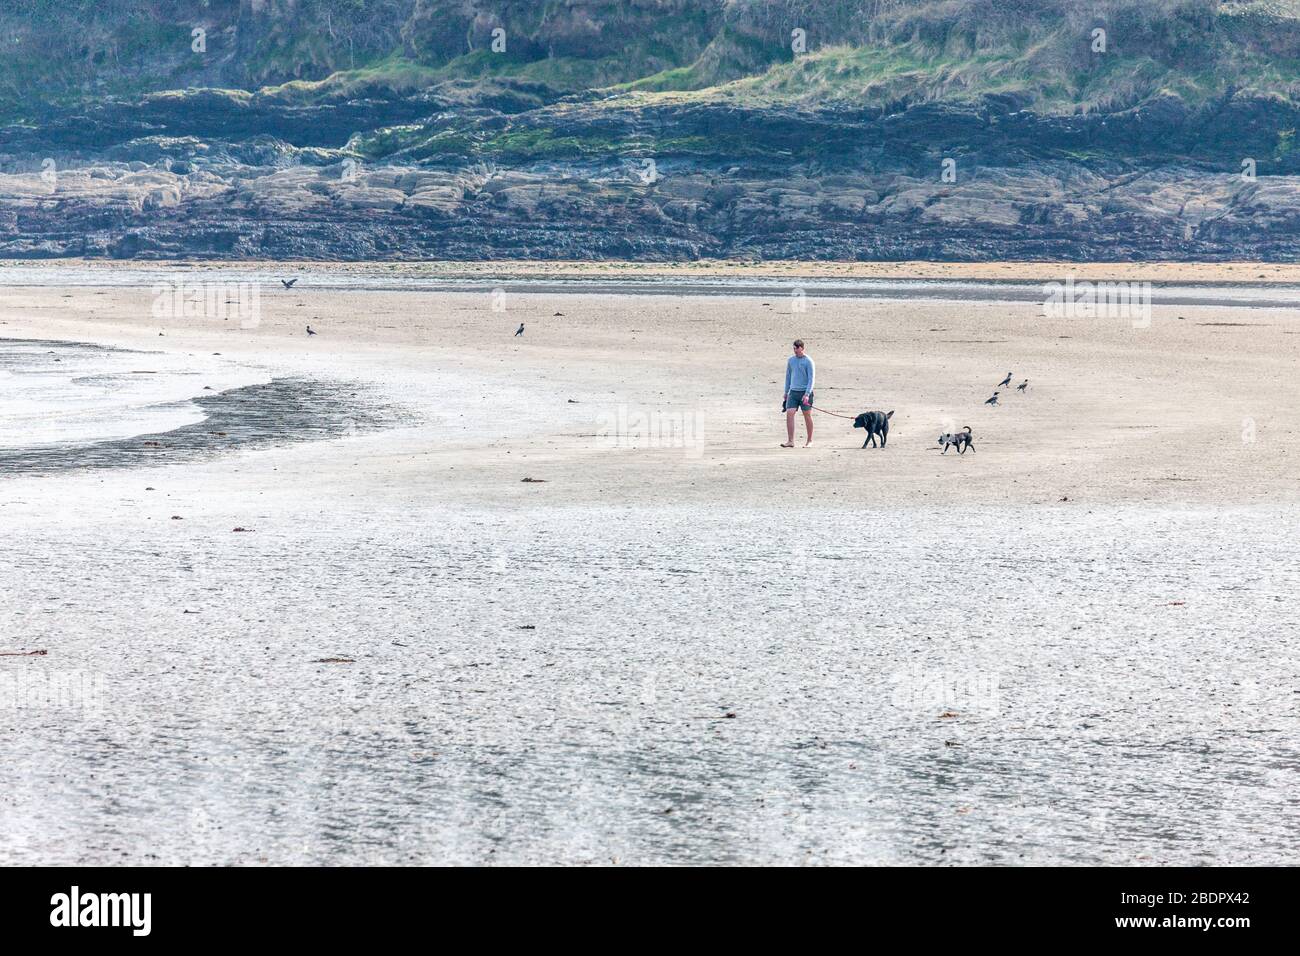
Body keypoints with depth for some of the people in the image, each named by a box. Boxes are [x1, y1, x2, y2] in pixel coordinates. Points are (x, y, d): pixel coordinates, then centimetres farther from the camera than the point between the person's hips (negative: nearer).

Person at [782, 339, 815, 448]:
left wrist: (807, 394, -19)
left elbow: (811, 379, -9)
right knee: (789, 414, -9)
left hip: (805, 392, -4)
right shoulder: (790, 360, 10)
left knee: (807, 416, 4)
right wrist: (786, 393, 19)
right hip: (793, 392, 4)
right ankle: (790, 441, -10)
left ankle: (809, 440, 16)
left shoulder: (808, 361, -5)